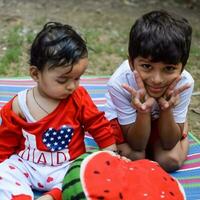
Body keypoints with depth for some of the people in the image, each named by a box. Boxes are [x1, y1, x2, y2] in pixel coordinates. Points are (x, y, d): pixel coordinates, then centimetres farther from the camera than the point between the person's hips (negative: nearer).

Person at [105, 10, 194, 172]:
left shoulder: (184, 83, -31)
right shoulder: (119, 83, -35)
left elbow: (170, 144, -21)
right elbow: (136, 145, -27)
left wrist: (166, 109, -39)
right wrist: (144, 111, -46)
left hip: (163, 119, 2)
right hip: (123, 120, -2)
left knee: (170, 160, -18)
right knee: (134, 157, -25)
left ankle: (184, 131, 14)